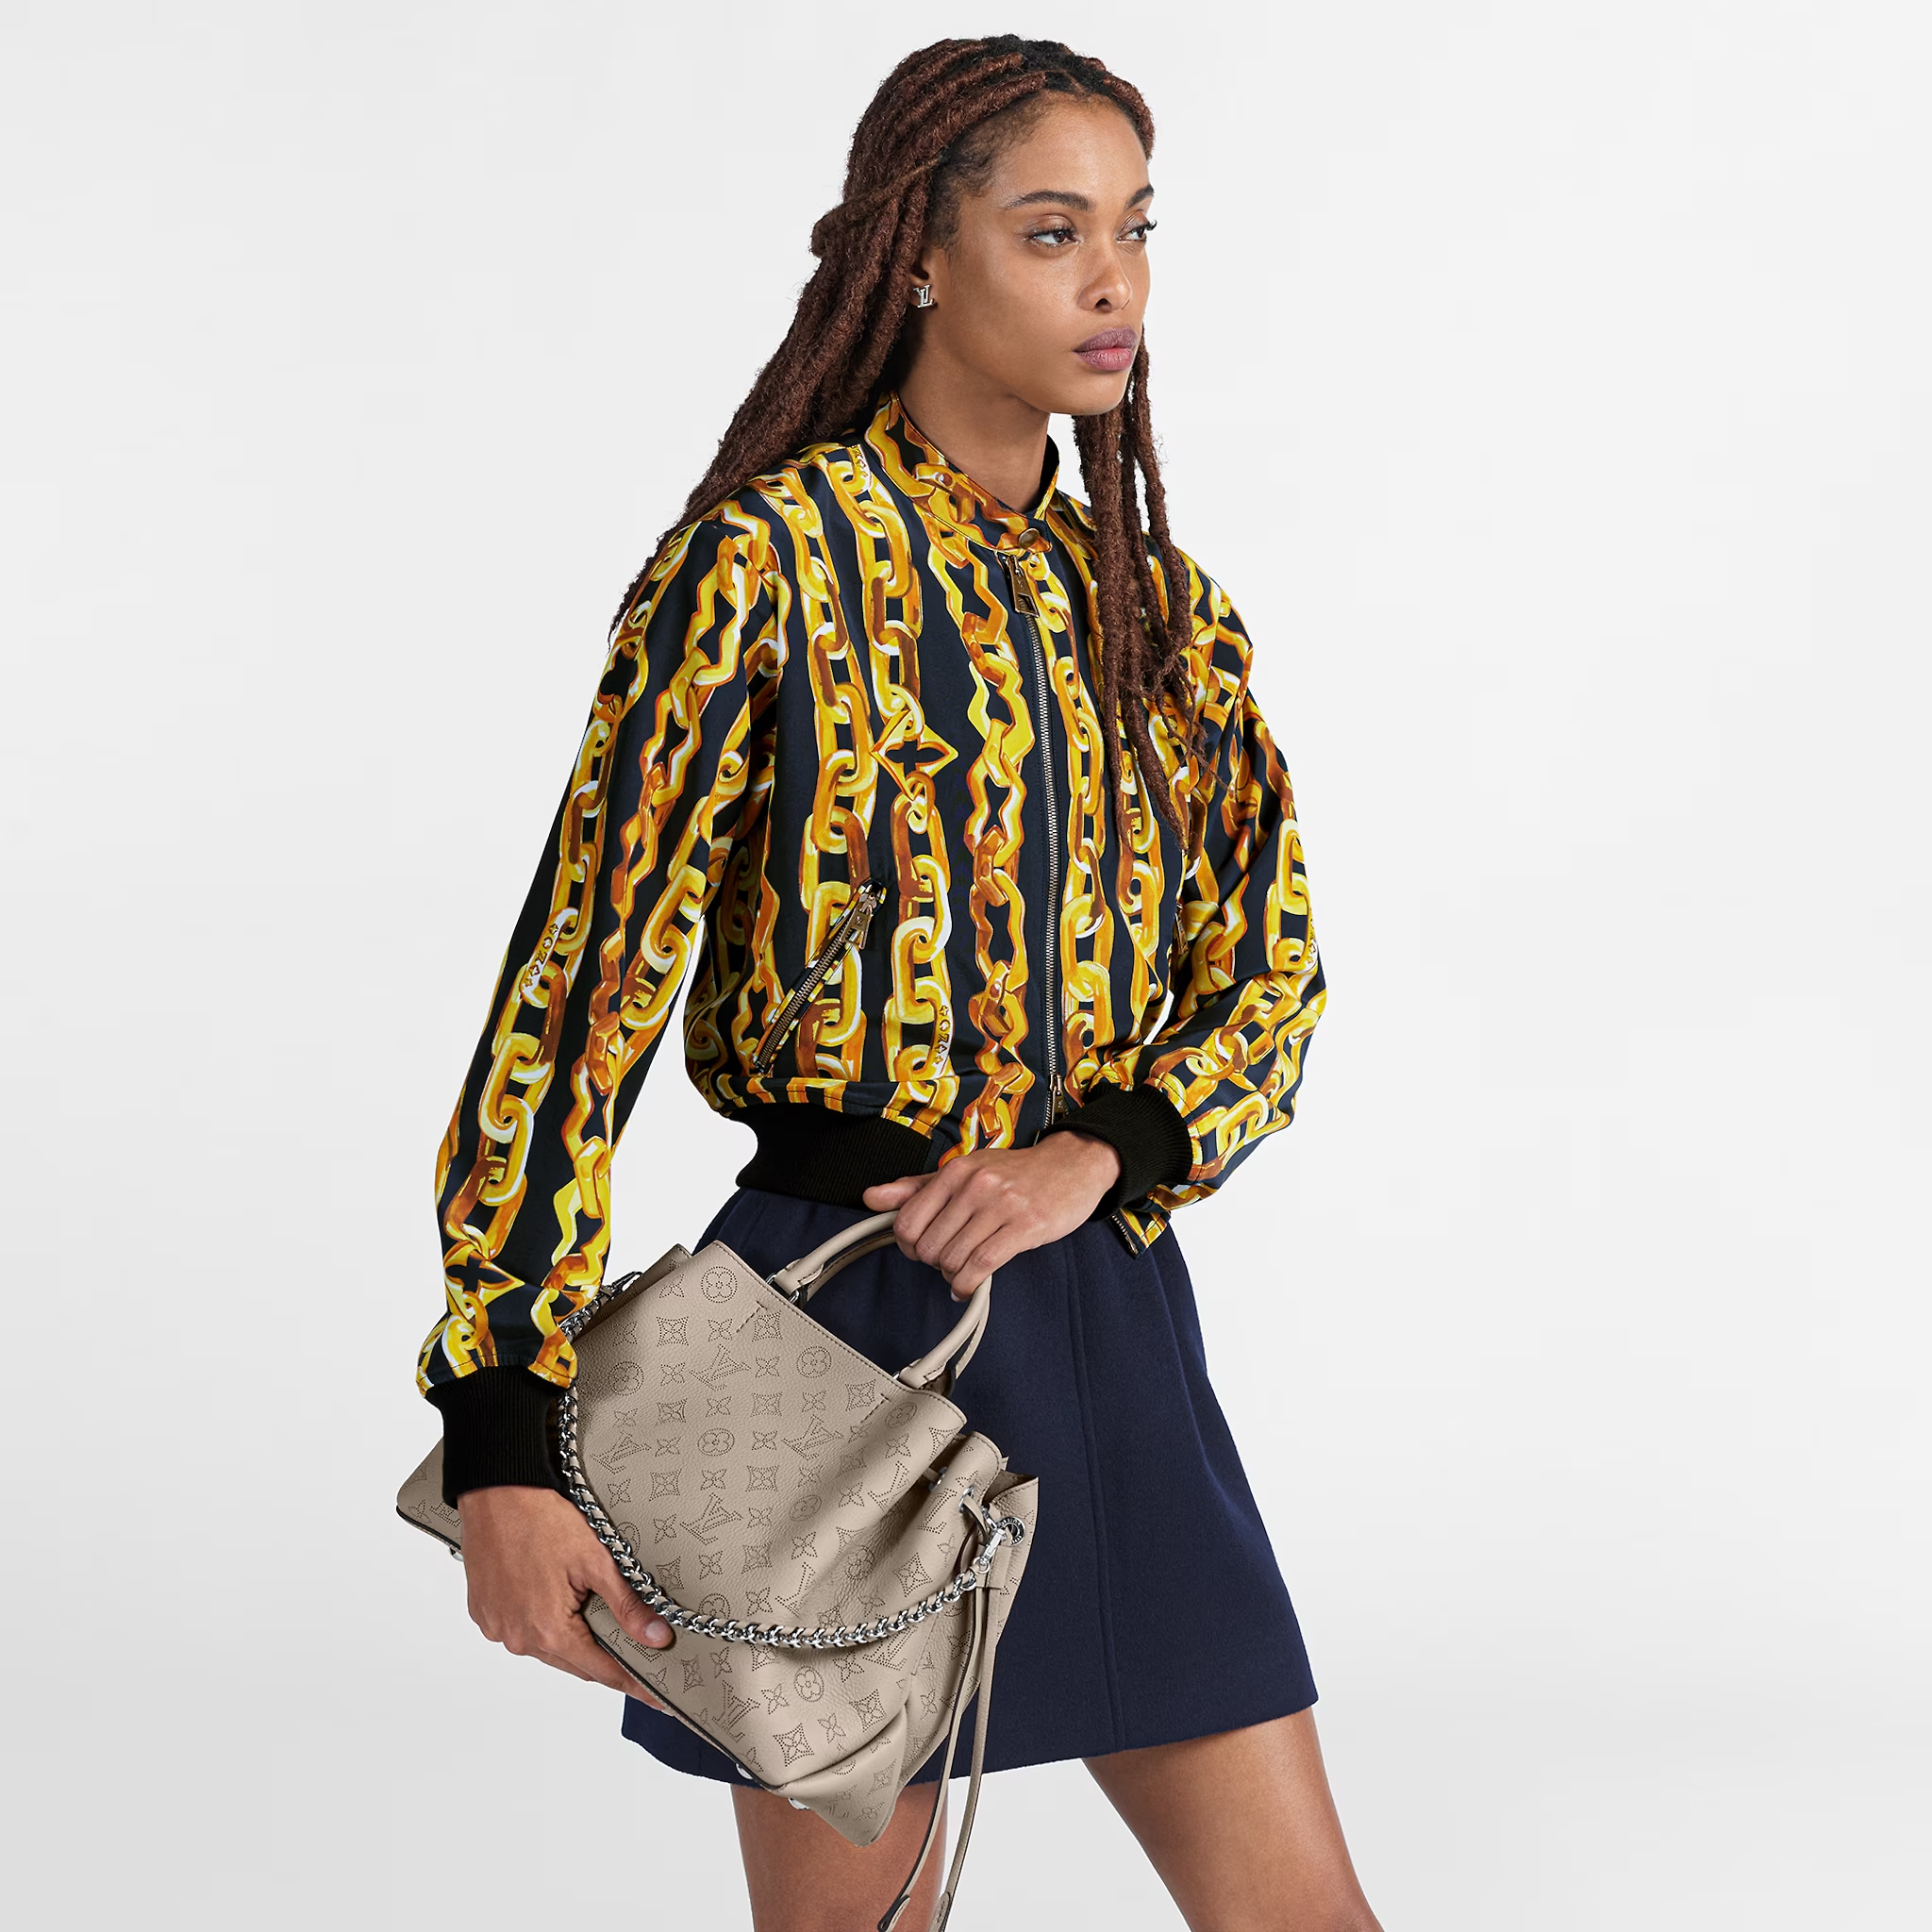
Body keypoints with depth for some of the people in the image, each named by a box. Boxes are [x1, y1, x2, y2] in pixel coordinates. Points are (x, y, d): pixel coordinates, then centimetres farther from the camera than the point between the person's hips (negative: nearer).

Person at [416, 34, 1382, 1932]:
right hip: (848, 1300, -5)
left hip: (1107, 1312, 6)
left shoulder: (1156, 604, 11)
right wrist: (498, 1431, -19)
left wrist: (1095, 1155, -11)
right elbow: (583, 978, -13)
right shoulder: (768, 564, -8)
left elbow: (1272, 978, 11)